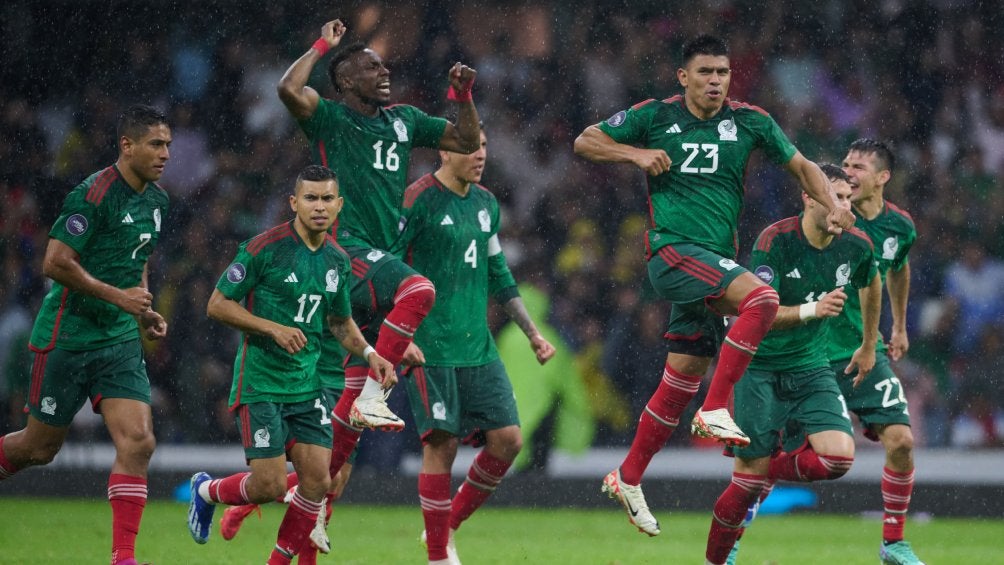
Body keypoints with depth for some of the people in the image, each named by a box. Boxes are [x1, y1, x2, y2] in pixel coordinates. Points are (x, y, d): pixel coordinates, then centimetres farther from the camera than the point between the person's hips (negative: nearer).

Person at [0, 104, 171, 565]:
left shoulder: (156, 202, 10)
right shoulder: (93, 194, -16)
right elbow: (55, 263, -20)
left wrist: (145, 312, 10)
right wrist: (118, 296, -19)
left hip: (121, 340, 6)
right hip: (67, 336, -6)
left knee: (138, 442, -10)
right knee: (40, 447, 4)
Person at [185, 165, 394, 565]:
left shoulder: (338, 260, 7)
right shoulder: (265, 248, -12)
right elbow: (217, 305, -10)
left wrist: (368, 353, 5)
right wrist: (273, 328, -20)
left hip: (307, 383, 6)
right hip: (261, 382, -6)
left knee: (317, 481, -5)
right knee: (270, 484, -10)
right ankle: (207, 491, 22)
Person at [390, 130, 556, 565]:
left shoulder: (486, 204, 14)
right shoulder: (419, 200, -8)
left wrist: (533, 334, 21)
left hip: (478, 348, 7)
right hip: (430, 348, -7)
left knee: (507, 438, -3)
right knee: (442, 443, -7)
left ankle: (450, 525, 15)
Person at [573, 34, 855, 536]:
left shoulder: (749, 122, 5)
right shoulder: (655, 117, -1)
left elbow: (801, 166, 16)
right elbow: (585, 141, 6)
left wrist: (832, 208, -2)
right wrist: (636, 154, -11)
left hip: (715, 260, 5)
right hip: (673, 248, -5)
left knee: (683, 379, 6)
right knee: (761, 298, -29)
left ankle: (627, 479, 18)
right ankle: (716, 410, -25)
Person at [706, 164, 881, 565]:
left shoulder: (856, 245, -4)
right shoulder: (776, 240, -19)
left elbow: (871, 284, 20)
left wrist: (869, 345, 29)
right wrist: (812, 310, -40)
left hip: (811, 366, 4)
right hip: (761, 367, -4)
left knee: (838, 456, -18)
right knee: (749, 476, -7)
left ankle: (769, 473, 12)